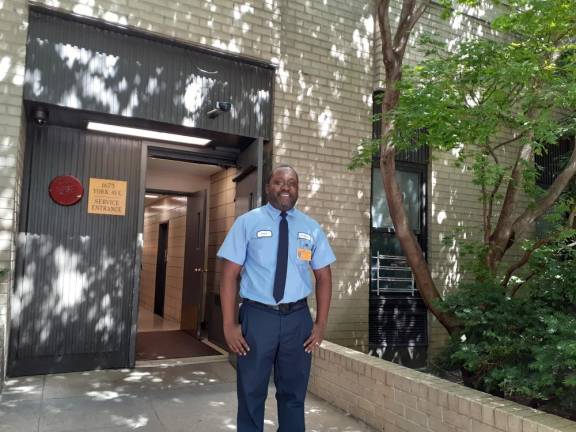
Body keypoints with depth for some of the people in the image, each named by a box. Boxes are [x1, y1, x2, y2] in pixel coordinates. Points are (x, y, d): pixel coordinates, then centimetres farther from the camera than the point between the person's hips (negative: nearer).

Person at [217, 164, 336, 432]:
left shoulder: (311, 228, 5)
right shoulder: (247, 222, -2)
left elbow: (323, 276, 7)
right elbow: (229, 274, -5)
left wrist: (321, 324, -1)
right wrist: (230, 324, -10)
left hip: (298, 318, 2)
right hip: (258, 316, -2)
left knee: (293, 393, 17)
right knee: (252, 394, 12)